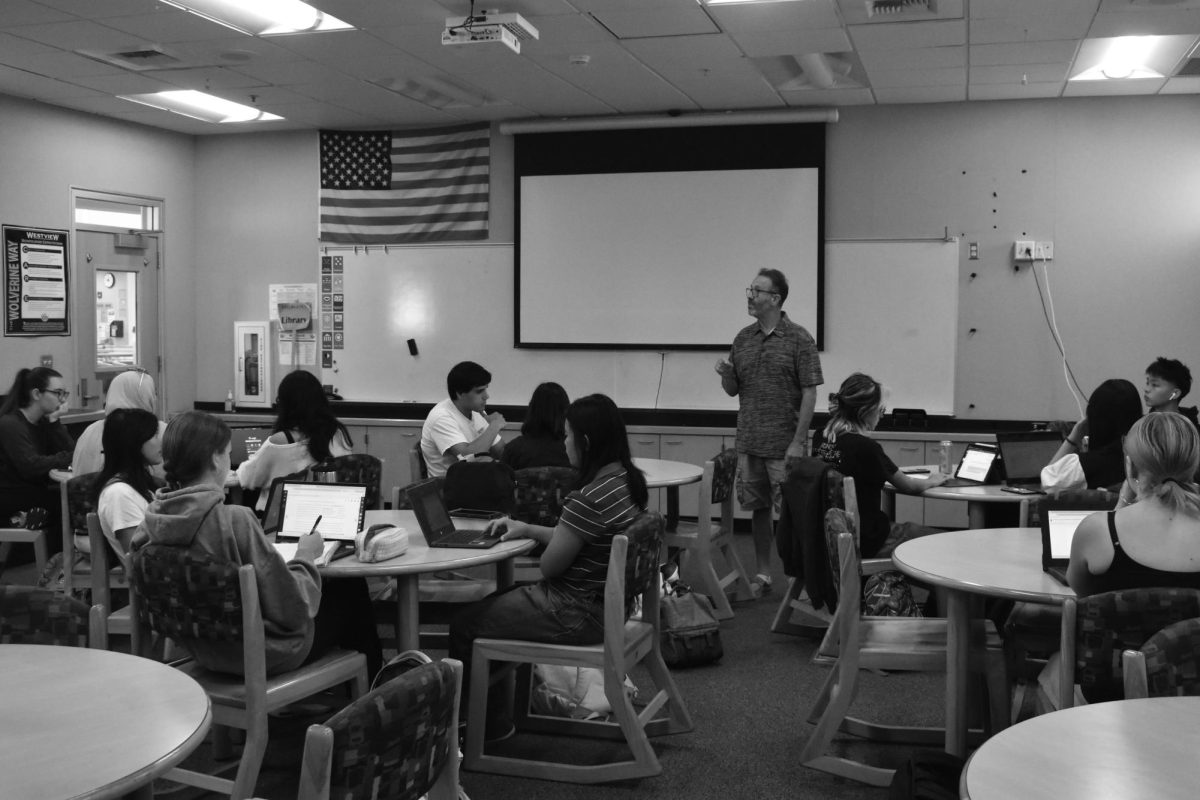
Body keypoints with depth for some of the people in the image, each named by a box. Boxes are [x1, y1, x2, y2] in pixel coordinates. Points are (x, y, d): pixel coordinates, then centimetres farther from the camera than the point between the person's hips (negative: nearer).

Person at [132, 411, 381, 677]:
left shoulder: (153, 518, -10)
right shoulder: (235, 520, -32)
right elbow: (291, 607, -26)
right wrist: (305, 557, -8)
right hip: (264, 654, -7)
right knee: (352, 591, 19)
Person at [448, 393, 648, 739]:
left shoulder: (589, 498, -29)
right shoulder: (628, 479, 1)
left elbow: (550, 565, -18)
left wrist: (537, 537, 3)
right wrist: (527, 529, 10)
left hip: (579, 613, -10)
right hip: (610, 602, 10)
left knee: (464, 624, 3)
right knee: (493, 602, 23)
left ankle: (489, 722, 18)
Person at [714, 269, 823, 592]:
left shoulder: (799, 340, -6)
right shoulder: (743, 338, 9)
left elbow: (809, 393, -9)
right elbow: (732, 389, 13)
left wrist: (798, 442, -15)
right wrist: (725, 373, -10)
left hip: (784, 446, -5)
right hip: (749, 443, 5)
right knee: (757, 508, 11)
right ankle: (762, 574, 21)